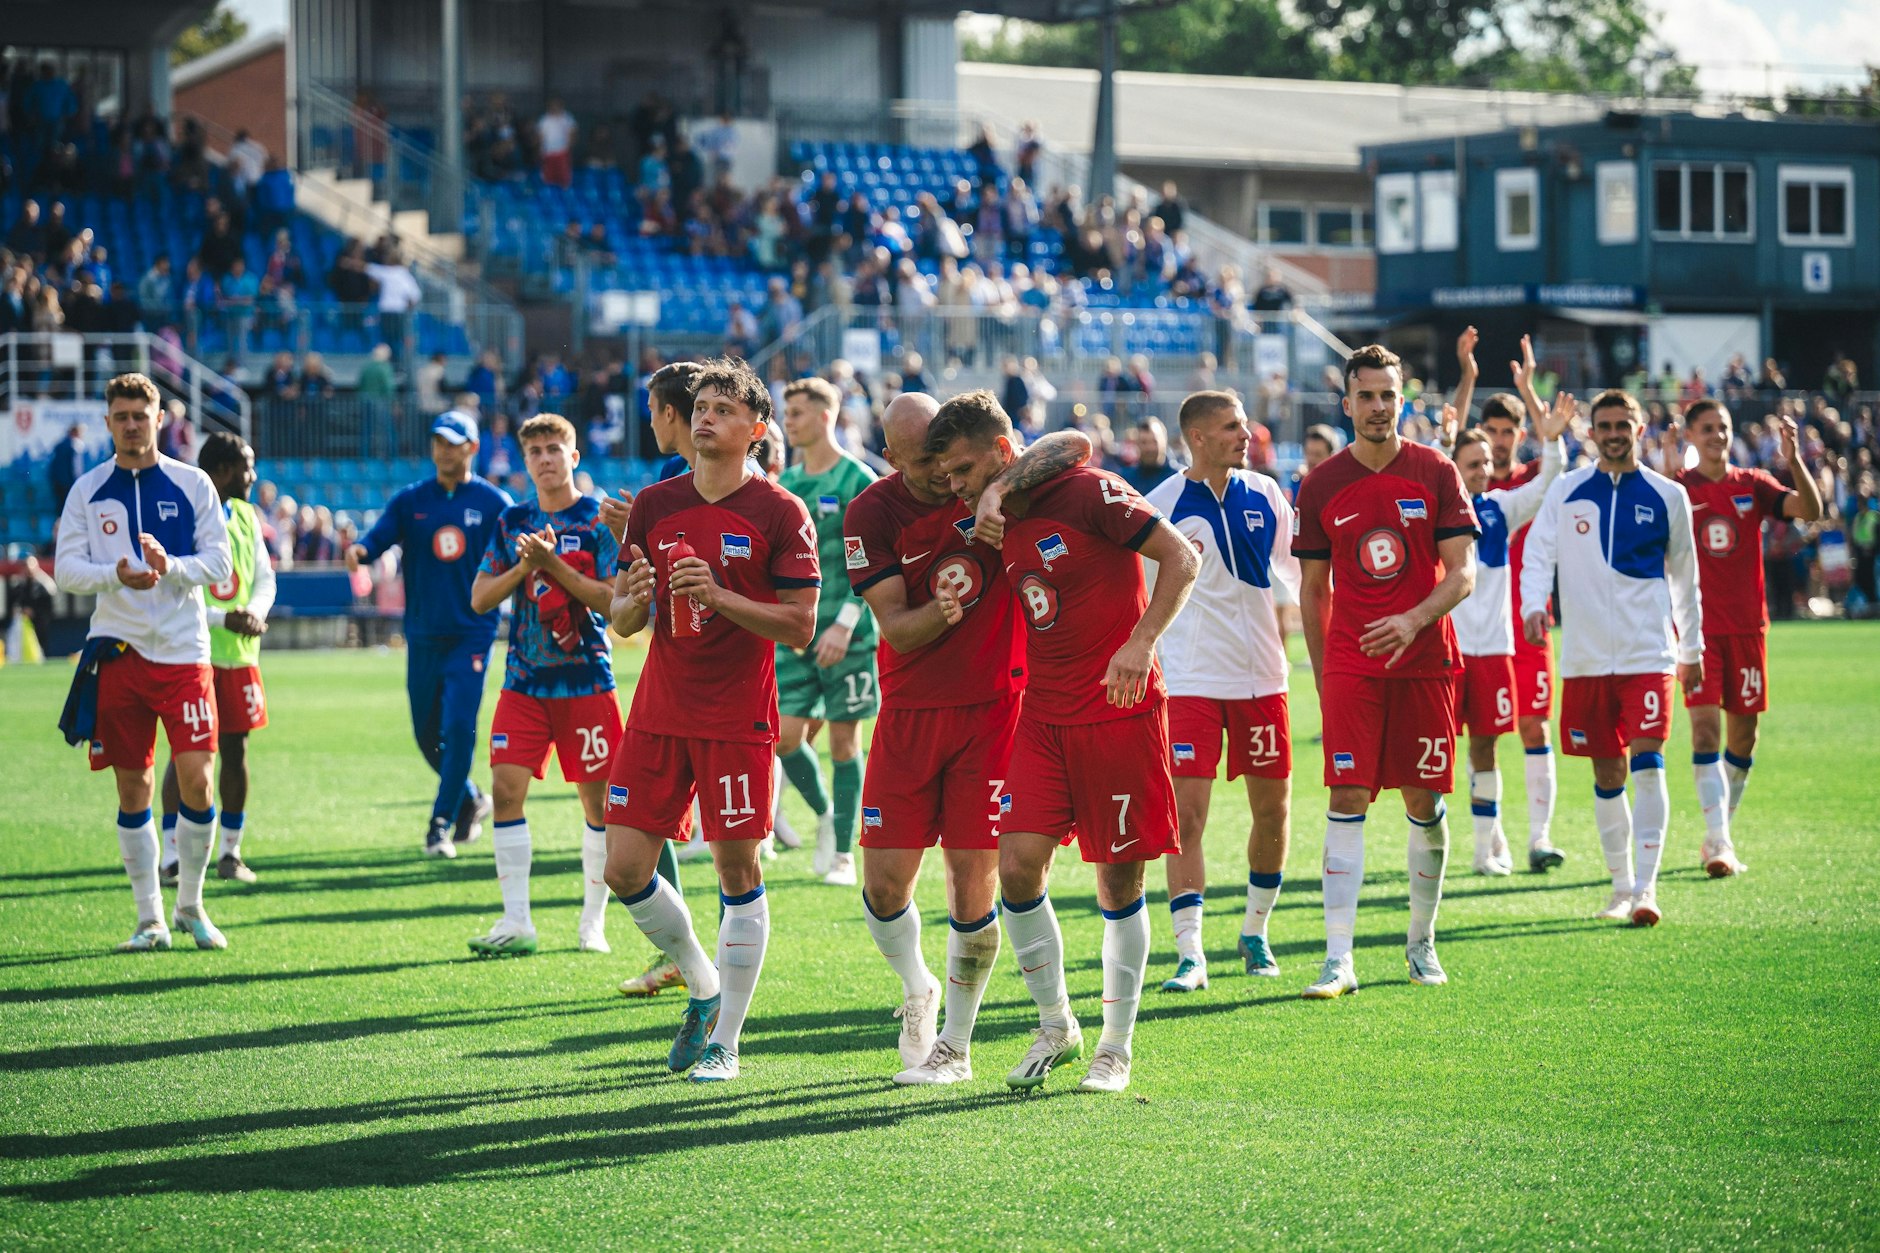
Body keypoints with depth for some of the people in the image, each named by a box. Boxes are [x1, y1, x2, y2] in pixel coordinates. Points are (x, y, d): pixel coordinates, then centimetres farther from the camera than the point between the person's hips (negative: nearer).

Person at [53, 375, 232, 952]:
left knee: (195, 779, -9)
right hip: (118, 652, 1)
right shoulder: (87, 491, 6)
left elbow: (219, 561, -1)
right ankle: (150, 919, 13)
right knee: (133, 788, 4)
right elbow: (65, 568, 1)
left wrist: (171, 566, -20)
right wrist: (115, 575, -18)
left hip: (183, 650, -1)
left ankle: (190, 905, 10)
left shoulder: (193, 485, 3)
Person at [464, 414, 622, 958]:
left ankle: (593, 921, 13)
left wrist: (555, 566, -18)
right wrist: (521, 567, -9)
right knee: (506, 786, -8)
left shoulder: (600, 521, -3)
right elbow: (479, 598, 7)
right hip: (524, 681, 3)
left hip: (586, 681, -3)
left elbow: (613, 602, -10)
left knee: (597, 799, 1)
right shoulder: (512, 522, 10)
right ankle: (515, 923, -4)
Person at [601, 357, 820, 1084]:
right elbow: (622, 622, 12)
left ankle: (724, 1042, 6)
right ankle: (702, 984, 24)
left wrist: (720, 597, -20)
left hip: (737, 719, -4)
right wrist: (634, 600, -11)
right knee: (624, 868, 1)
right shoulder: (654, 506, 9)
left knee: (738, 871, -2)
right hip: (658, 715, 4)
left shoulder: (780, 514, -4)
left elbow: (800, 628, -8)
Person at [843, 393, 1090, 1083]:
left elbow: (1076, 446, -20)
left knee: (973, 879, -4)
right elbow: (897, 631, -9)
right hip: (910, 711, 1)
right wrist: (940, 611, -31)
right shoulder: (871, 515, -6)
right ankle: (917, 990, 30)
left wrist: (1000, 488, -32)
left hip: (993, 708, -1)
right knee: (885, 880, -1)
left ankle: (955, 1045, 11)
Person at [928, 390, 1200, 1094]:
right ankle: (1055, 1025, 12)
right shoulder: (999, 518, 8)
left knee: (1118, 879, 0)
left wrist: (1140, 642, -23)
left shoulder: (1089, 493, -11)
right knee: (1017, 865, -6)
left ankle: (1116, 1049, 12)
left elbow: (1181, 558, -13)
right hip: (1042, 714, 6)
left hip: (1119, 712, -6)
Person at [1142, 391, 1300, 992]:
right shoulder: (1161, 506, -7)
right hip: (1191, 679, -4)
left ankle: (1255, 932, 27)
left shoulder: (1266, 496, 5)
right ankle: (1190, 954, -8)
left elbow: (1290, 579, 14)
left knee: (1273, 809, 8)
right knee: (1185, 814, -10)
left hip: (1261, 675, 4)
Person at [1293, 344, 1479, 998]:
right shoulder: (1320, 486, 3)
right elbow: (1313, 588, 10)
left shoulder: (1436, 473, 1)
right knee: (1347, 802, -8)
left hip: (1426, 661, 0)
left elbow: (1463, 572, -4)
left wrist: (1413, 621, -21)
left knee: (1424, 803, 5)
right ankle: (1338, 959, -11)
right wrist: (1321, 674, 8)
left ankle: (1421, 944, 22)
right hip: (1351, 666, 0)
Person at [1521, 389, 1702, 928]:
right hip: (1586, 655, 2)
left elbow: (1684, 576, 14)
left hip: (1648, 652, -1)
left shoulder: (1668, 496, 6)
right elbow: (1538, 554, 1)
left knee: (1646, 764, -14)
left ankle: (1646, 888, -14)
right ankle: (1621, 887, 19)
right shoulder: (1565, 491, 6)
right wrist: (1533, 605, -18)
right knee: (1606, 775, 7)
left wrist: (1692, 648, 18)